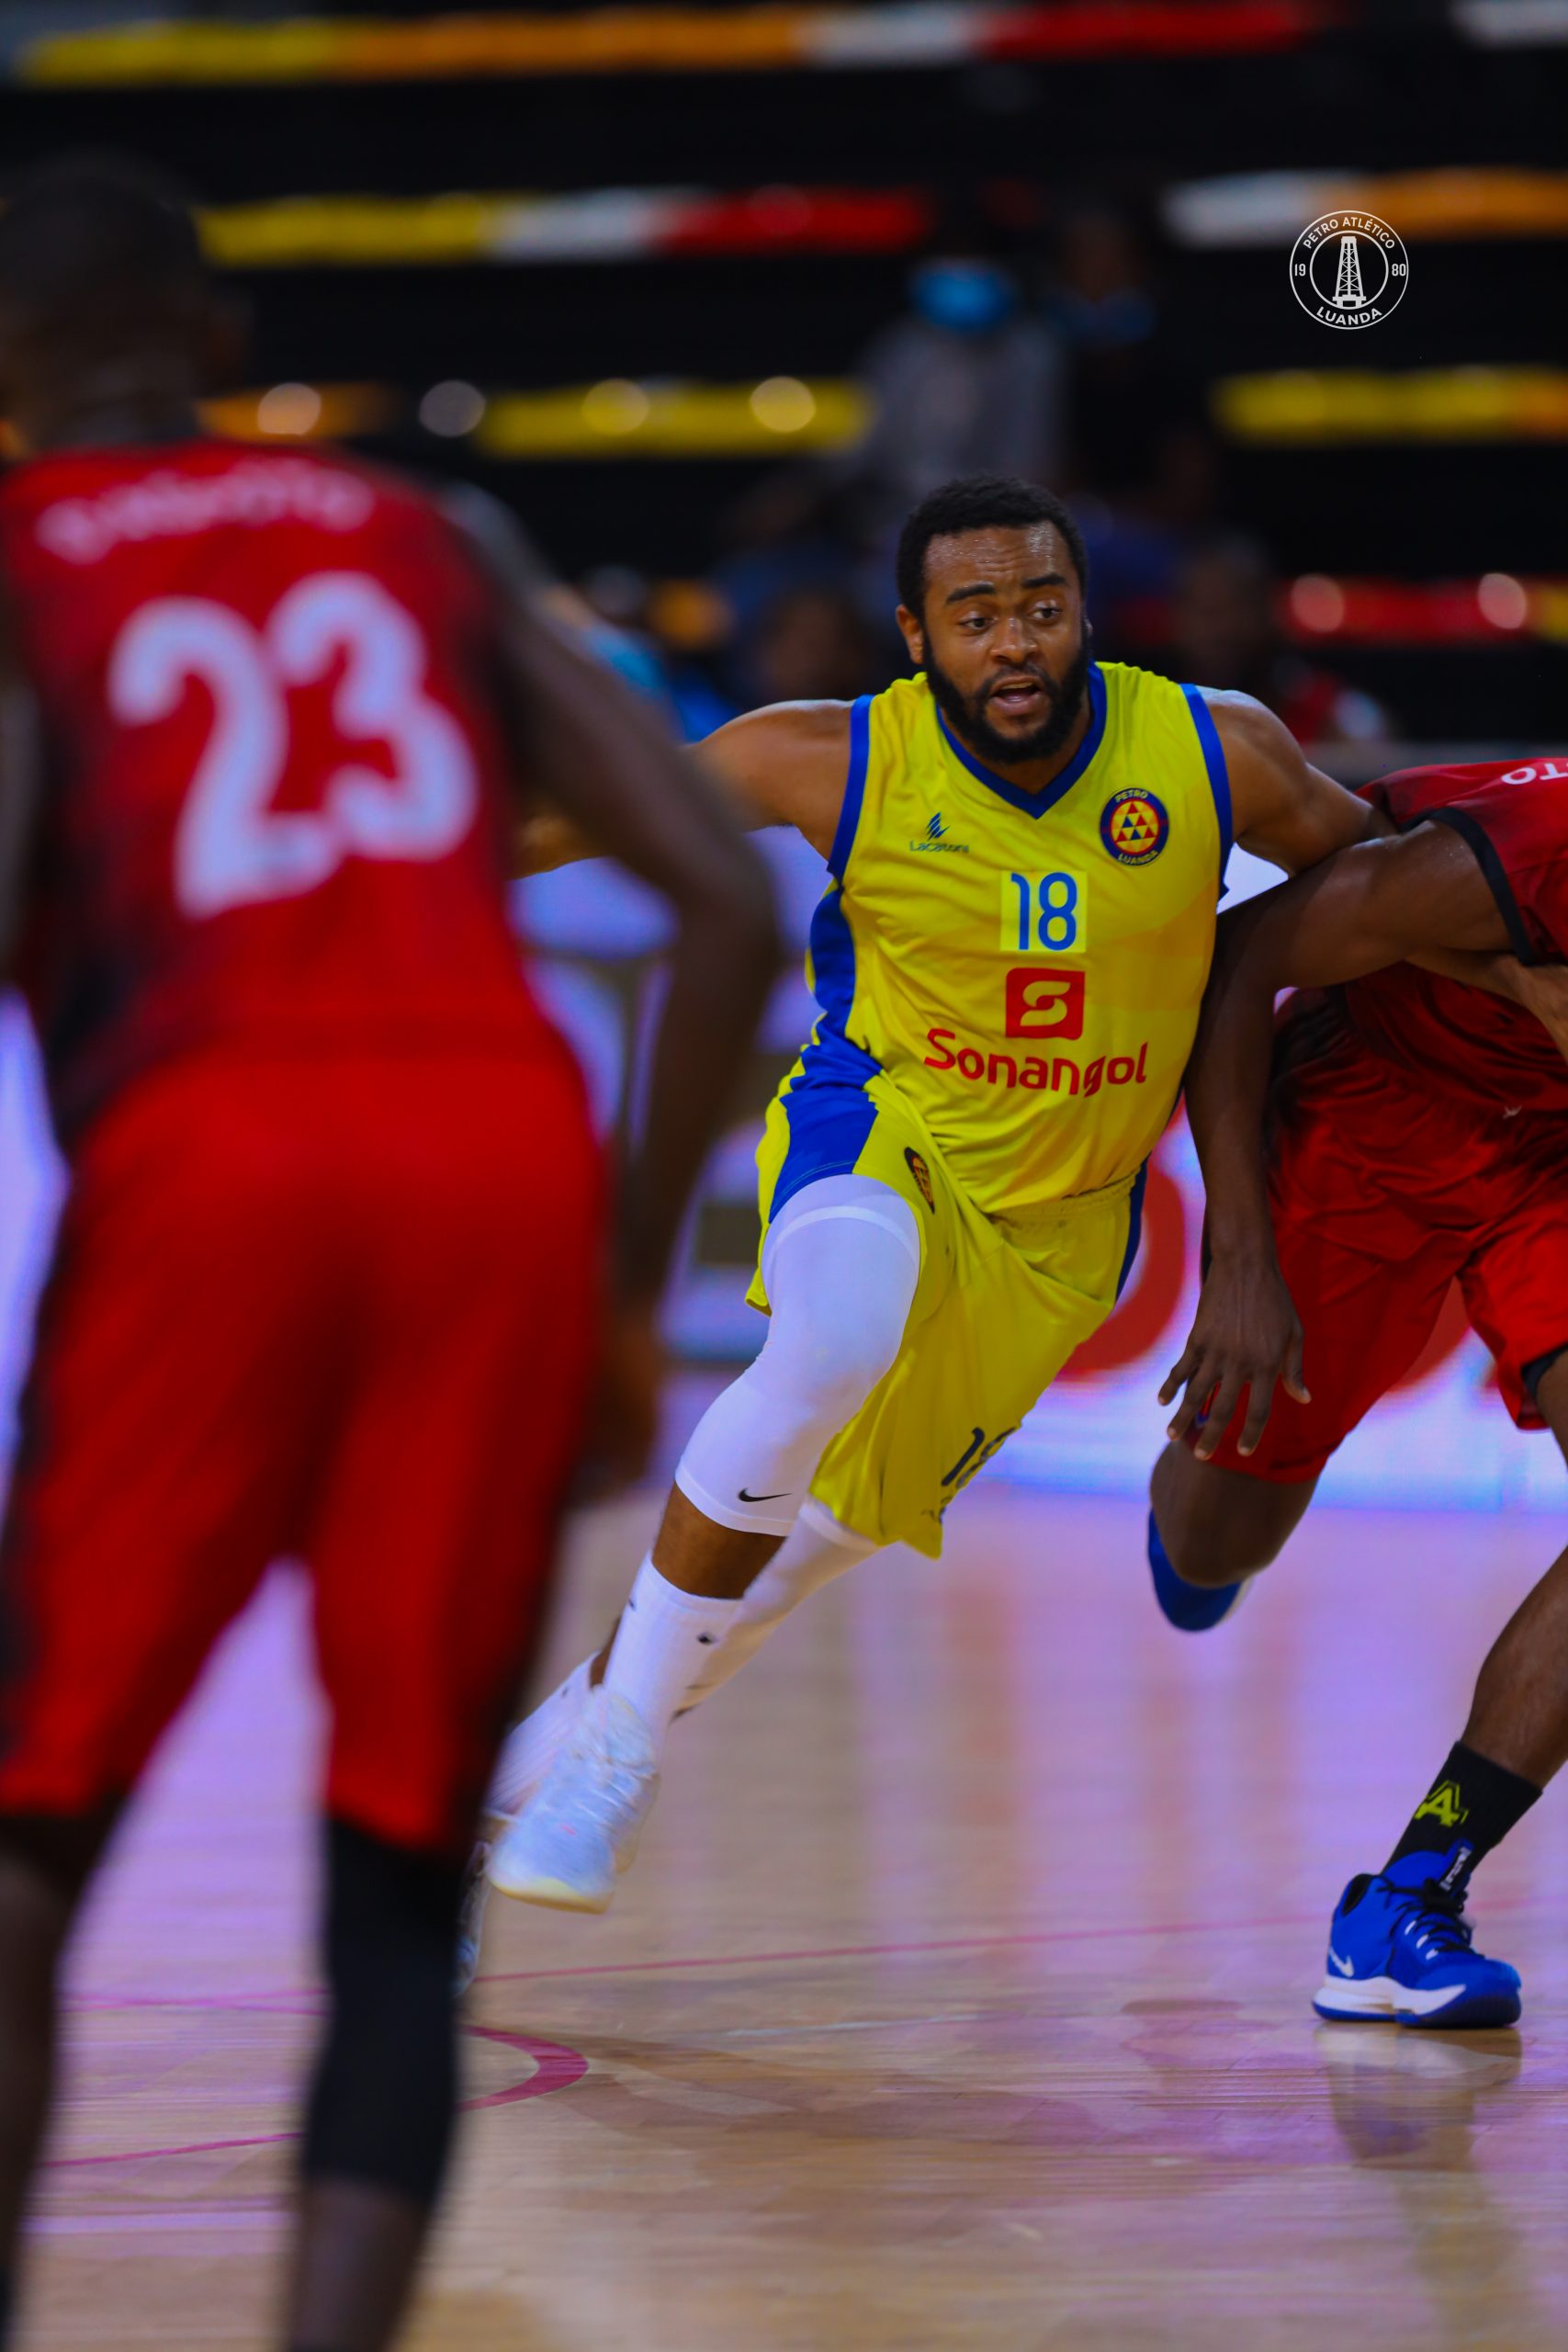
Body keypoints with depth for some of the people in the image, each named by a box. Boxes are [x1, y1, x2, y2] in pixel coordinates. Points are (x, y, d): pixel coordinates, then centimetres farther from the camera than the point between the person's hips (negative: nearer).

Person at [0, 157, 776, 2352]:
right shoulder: (426, 543, 24)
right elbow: (731, 903, 15)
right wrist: (632, 1282, 20)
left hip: (212, 1150, -3)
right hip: (506, 1145, 3)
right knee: (402, 1894, 8)